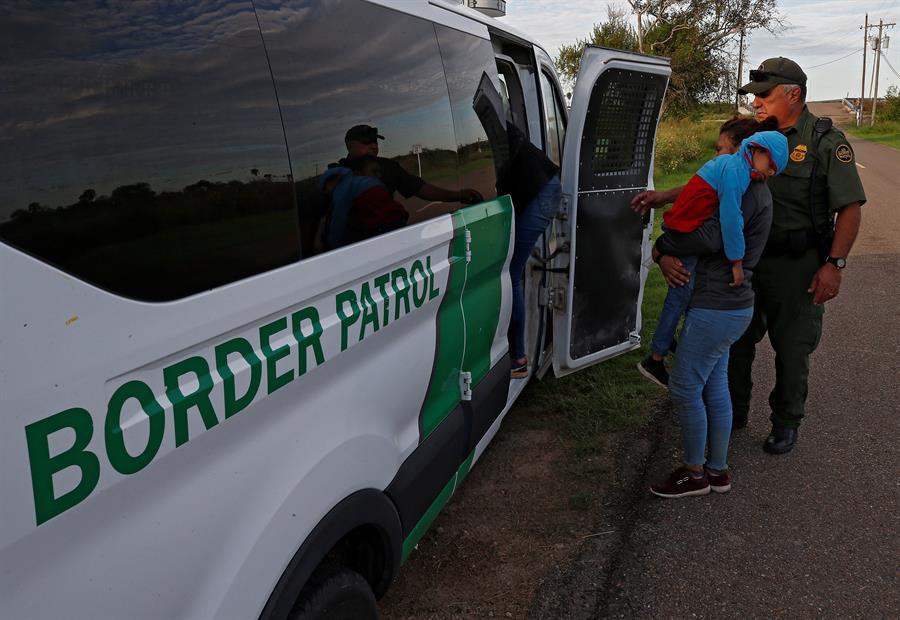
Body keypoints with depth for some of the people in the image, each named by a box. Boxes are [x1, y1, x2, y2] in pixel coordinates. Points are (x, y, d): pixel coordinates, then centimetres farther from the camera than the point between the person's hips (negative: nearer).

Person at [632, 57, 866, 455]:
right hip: (747, 258, 5)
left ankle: (786, 422, 29)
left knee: (792, 350, 9)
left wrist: (834, 264, -17)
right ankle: (734, 412, 33)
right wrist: (662, 197, -3)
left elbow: (850, 207, -10)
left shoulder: (825, 142, -9)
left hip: (797, 266, -5)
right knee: (736, 339, 13)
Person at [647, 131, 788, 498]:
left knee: (685, 388, -1)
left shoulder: (750, 195, -15)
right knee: (715, 387, 15)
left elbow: (712, 237, -25)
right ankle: (717, 471, 26)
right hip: (727, 306, 10)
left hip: (716, 309, -10)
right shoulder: (751, 194, 17)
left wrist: (663, 245, -11)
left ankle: (694, 474, 13)